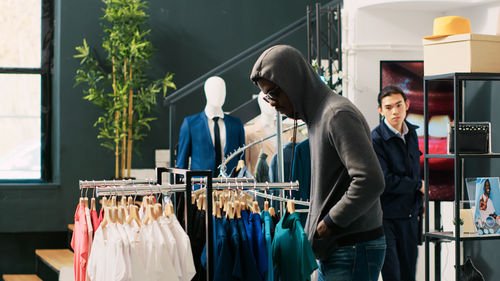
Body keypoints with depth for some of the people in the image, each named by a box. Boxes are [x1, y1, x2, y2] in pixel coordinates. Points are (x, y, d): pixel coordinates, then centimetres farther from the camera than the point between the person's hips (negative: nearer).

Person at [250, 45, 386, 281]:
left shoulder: (338, 115, -16)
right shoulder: (317, 116, 16)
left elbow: (371, 181, -26)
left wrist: (330, 223, -16)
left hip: (353, 253, -10)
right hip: (332, 252, 10)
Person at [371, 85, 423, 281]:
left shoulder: (412, 133, 9)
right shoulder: (375, 139, -14)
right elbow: (385, 182, -19)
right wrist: (418, 185, -7)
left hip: (409, 214, 7)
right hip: (386, 216, -7)